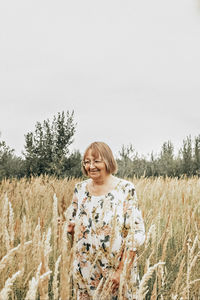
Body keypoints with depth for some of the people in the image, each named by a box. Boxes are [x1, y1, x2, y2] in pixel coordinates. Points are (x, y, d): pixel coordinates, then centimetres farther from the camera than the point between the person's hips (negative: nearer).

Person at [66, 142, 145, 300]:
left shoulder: (126, 189, -10)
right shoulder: (80, 188, 3)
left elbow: (136, 233, -12)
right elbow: (72, 223, 16)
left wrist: (121, 271, -17)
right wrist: (71, 229, -8)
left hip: (116, 268, -3)